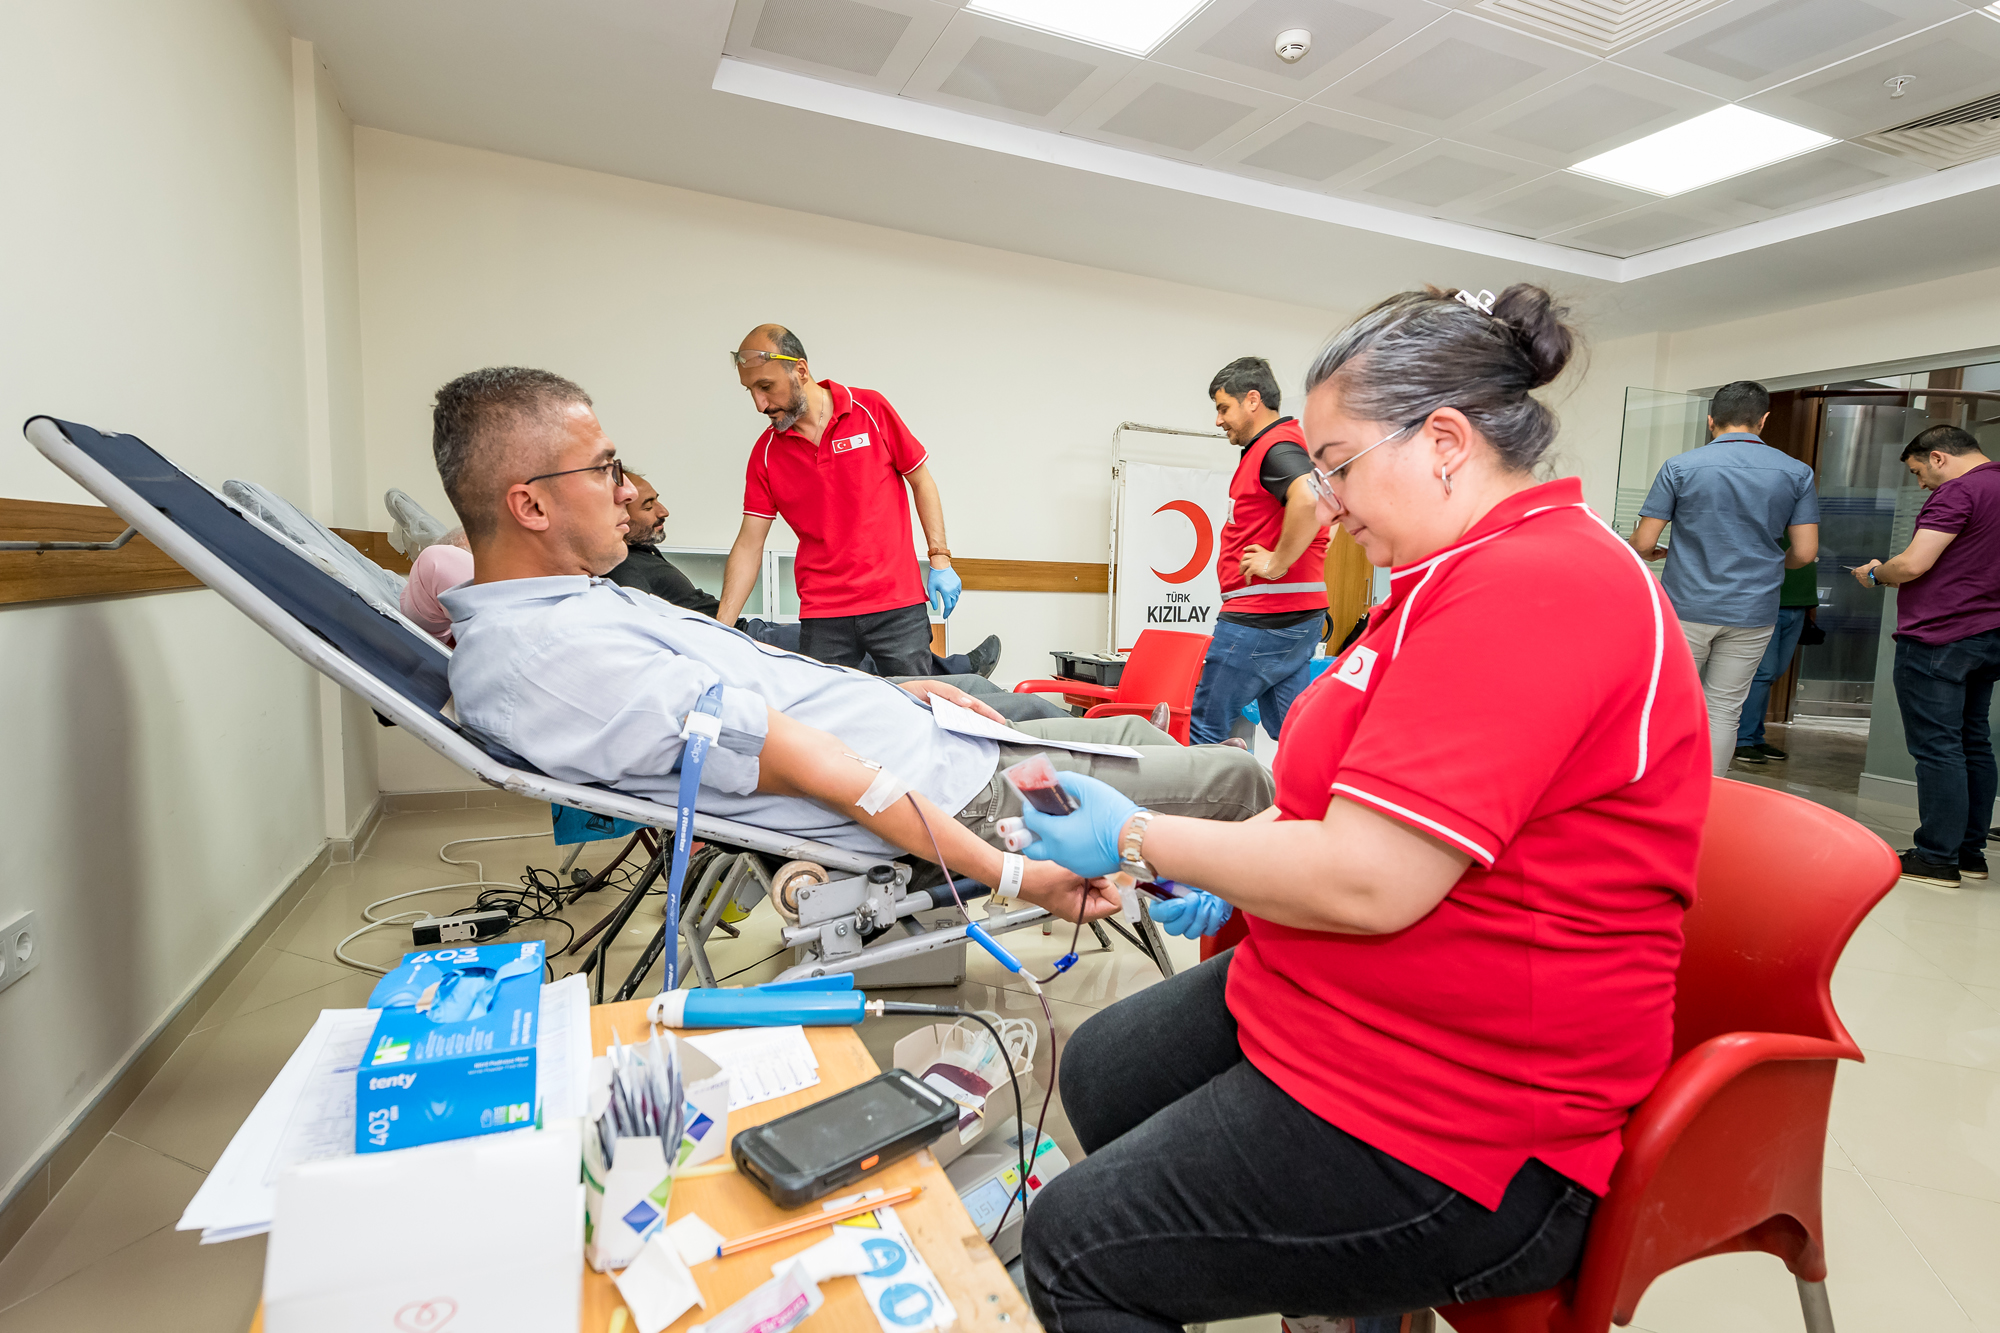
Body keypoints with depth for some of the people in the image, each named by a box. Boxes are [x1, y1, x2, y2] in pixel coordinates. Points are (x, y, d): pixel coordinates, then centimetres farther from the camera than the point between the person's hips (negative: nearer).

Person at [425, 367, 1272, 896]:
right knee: (1235, 779, 3)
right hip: (950, 800, -10)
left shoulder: (564, 605, 10)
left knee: (1137, 734, 22)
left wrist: (897, 690, 16)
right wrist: (1011, 874, -20)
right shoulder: (558, 651, -24)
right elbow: (813, 770, -26)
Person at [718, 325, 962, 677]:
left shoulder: (871, 410, -2)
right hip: (821, 617, 2)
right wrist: (721, 629, -6)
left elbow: (921, 481, 6)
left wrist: (940, 560, -2)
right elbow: (749, 545, 2)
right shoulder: (765, 452, 3)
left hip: (898, 606, -1)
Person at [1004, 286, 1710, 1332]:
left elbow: (1365, 883, -29)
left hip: (1463, 1134, -10)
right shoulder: (1470, 575, 10)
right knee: (1096, 1070, 18)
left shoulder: (1534, 587, -25)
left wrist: (1137, 839, -16)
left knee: (1068, 1248, -5)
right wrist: (1236, 868, 3)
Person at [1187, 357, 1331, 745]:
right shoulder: (1276, 445, 19)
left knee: (1205, 728, -1)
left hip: (1263, 620, -10)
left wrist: (1278, 563, -24)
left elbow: (1311, 498, -35)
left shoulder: (1276, 447, -13)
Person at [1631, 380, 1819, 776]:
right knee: (1723, 711, 9)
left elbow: (1643, 543, -7)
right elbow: (1805, 553, 0)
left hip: (1686, 609, -2)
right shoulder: (1796, 473, 2)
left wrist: (1653, 552, 17)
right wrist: (1763, 563, 21)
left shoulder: (1680, 466, -5)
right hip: (1752, 614, 2)